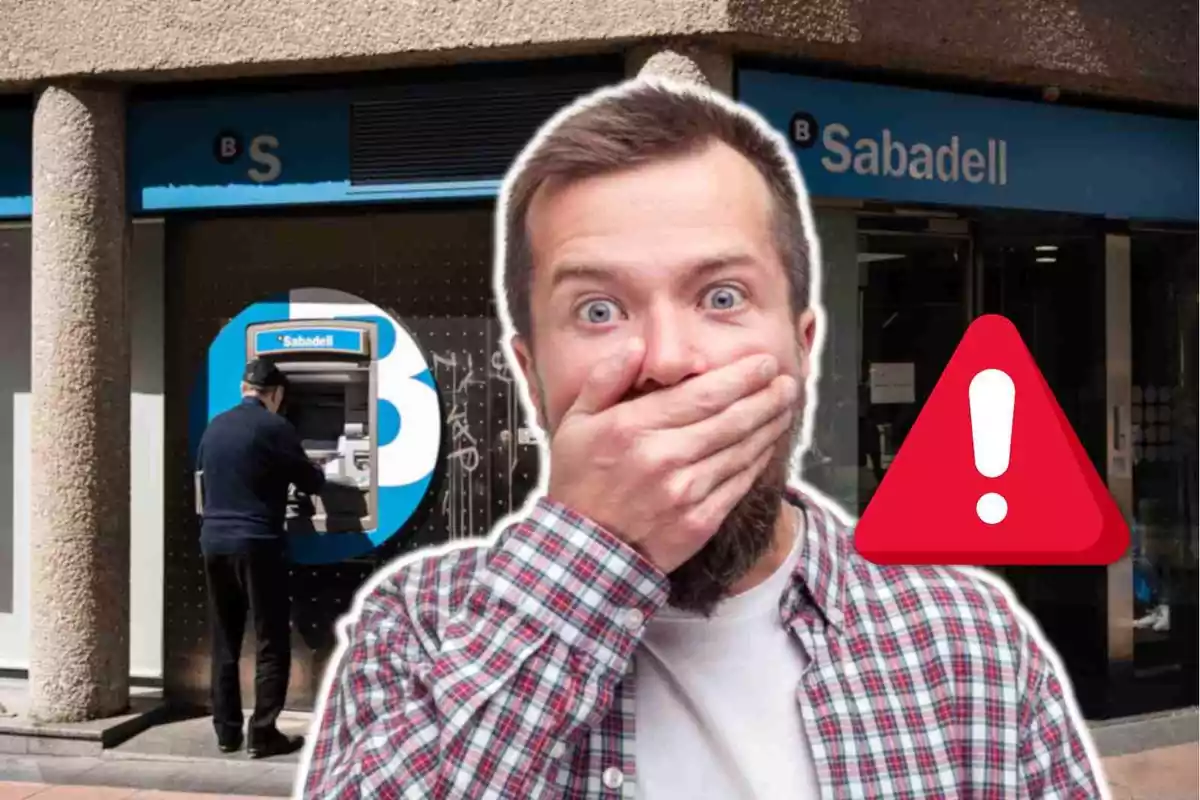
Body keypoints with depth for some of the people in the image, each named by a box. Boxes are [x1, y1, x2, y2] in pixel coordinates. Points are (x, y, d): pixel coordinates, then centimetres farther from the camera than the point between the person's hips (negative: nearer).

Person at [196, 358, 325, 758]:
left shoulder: (215, 426, 11)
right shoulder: (275, 427, -8)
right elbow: (311, 483, 1)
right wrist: (316, 471, 24)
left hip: (214, 542, 6)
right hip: (257, 544, -6)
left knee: (225, 642, 12)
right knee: (272, 643, 1)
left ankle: (226, 731, 15)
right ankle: (262, 733, -1)